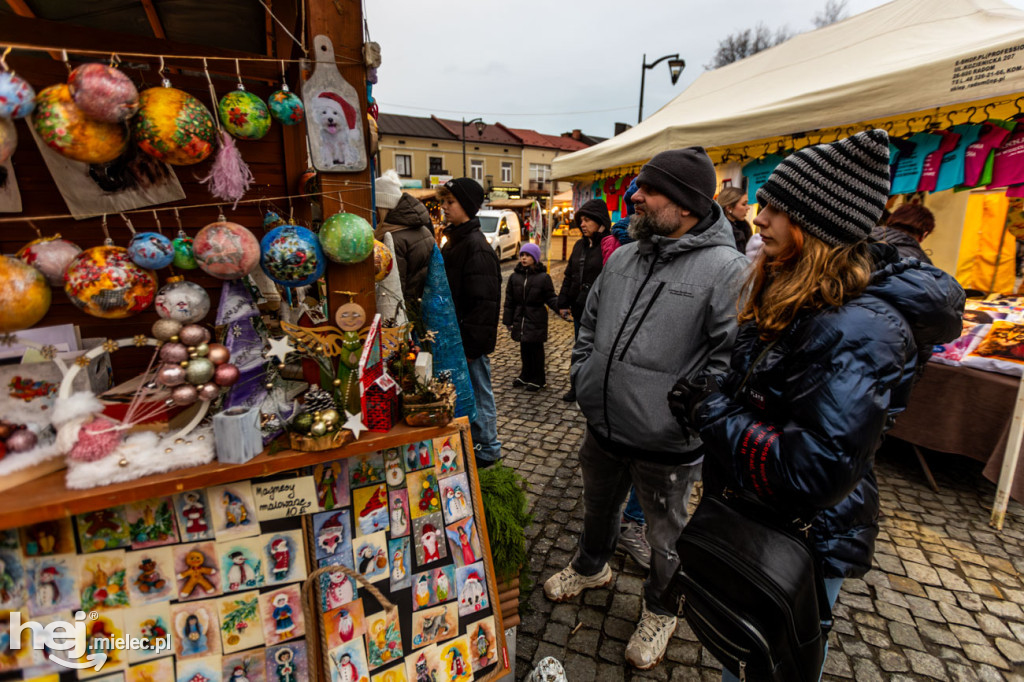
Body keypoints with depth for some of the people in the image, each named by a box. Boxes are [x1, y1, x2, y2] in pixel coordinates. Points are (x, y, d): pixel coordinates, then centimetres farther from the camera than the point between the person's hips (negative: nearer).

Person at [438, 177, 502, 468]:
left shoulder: (476, 246, -18)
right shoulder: (455, 241, 13)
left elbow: (484, 301, -23)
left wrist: (471, 343, -22)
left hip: (472, 340, -9)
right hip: (456, 337, 9)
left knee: (479, 393, 5)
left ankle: (488, 449, 23)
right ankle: (471, 443, 36)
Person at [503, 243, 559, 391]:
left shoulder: (543, 277, -4)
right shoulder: (515, 277, 6)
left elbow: (550, 298, -3)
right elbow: (509, 301, 9)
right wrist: (508, 321, 8)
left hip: (536, 321, -4)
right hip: (520, 320, 4)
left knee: (536, 350, 3)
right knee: (524, 349, 13)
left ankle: (537, 379, 15)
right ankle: (525, 375, 29)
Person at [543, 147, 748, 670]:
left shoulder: (726, 269, -18)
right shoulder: (622, 258, 3)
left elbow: (732, 358, -19)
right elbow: (589, 323, 13)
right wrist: (582, 378, 7)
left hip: (664, 448, -5)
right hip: (602, 429, 6)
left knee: (665, 538, 20)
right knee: (597, 506, 29)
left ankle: (661, 611, 48)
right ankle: (591, 567, 59)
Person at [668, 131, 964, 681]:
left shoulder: (861, 327, -29)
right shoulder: (788, 297, 0)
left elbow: (816, 474, -33)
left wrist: (712, 413, -25)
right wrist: (712, 396, -3)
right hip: (754, 520, 8)